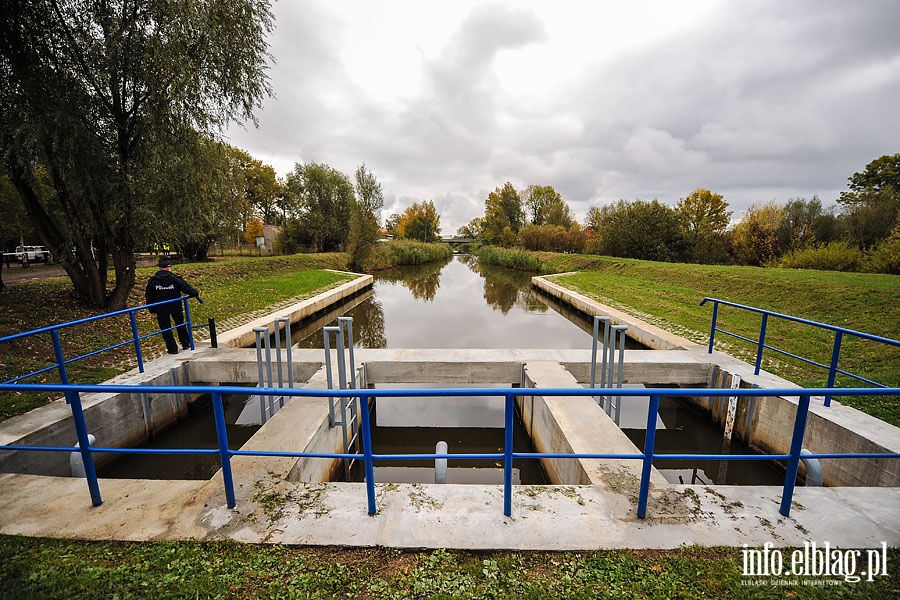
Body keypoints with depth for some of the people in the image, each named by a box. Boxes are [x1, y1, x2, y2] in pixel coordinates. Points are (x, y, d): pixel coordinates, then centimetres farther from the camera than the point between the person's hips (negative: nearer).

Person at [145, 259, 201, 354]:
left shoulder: (152, 281, -1)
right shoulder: (175, 278, -8)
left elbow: (149, 297, 3)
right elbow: (186, 288, -5)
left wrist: (152, 310, 11)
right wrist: (196, 294, 13)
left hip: (161, 309, 0)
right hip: (175, 307, 0)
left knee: (165, 329, 7)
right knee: (180, 325, 17)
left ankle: (172, 349, 9)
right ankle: (186, 344, 25)